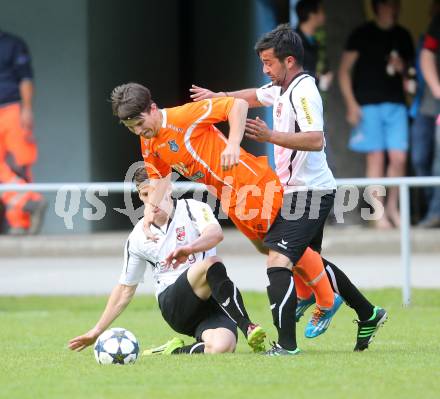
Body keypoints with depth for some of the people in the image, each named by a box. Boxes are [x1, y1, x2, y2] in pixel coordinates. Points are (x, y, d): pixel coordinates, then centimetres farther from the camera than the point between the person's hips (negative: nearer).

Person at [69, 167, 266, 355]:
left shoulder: (193, 209, 0)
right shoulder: (138, 237, 11)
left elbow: (216, 233, -24)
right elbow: (125, 290, 20)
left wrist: (188, 248, -45)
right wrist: (96, 331, 18)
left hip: (209, 300, 0)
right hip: (172, 304, 1)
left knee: (222, 346, -36)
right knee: (211, 264, -33)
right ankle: (248, 329, -32)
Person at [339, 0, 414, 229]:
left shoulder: (402, 36, 14)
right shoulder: (362, 35, 2)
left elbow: (411, 65, 26)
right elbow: (344, 70, 3)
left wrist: (402, 67, 0)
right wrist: (351, 104, -6)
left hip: (396, 104, 3)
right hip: (369, 104, -3)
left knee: (399, 157, -4)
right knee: (376, 158, -5)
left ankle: (392, 206, 14)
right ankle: (379, 214, 0)